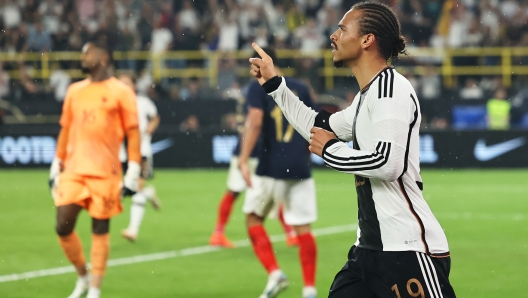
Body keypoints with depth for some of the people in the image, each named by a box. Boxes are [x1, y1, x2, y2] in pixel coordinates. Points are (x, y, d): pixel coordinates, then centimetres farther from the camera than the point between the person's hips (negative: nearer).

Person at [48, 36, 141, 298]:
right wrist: (56, 165, 17)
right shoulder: (75, 91, 13)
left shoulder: (120, 92, -2)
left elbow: (133, 132, -3)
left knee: (100, 230, 0)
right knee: (63, 226, -2)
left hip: (105, 174, -5)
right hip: (73, 170, 5)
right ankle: (83, 277, 19)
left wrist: (133, 172, -8)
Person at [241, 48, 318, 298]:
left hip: (270, 168, -4)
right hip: (300, 169, 4)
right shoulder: (300, 88, 12)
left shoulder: (259, 88, -1)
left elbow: (255, 123, -16)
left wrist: (243, 160, -20)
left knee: (253, 218, 14)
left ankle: (274, 273, -1)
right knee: (303, 228, 4)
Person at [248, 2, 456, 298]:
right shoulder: (367, 96, 18)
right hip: (371, 248, 10)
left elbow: (389, 163, -25)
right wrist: (274, 84, 33)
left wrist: (330, 150, -10)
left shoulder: (391, 87, -12)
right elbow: (319, 129, 35)